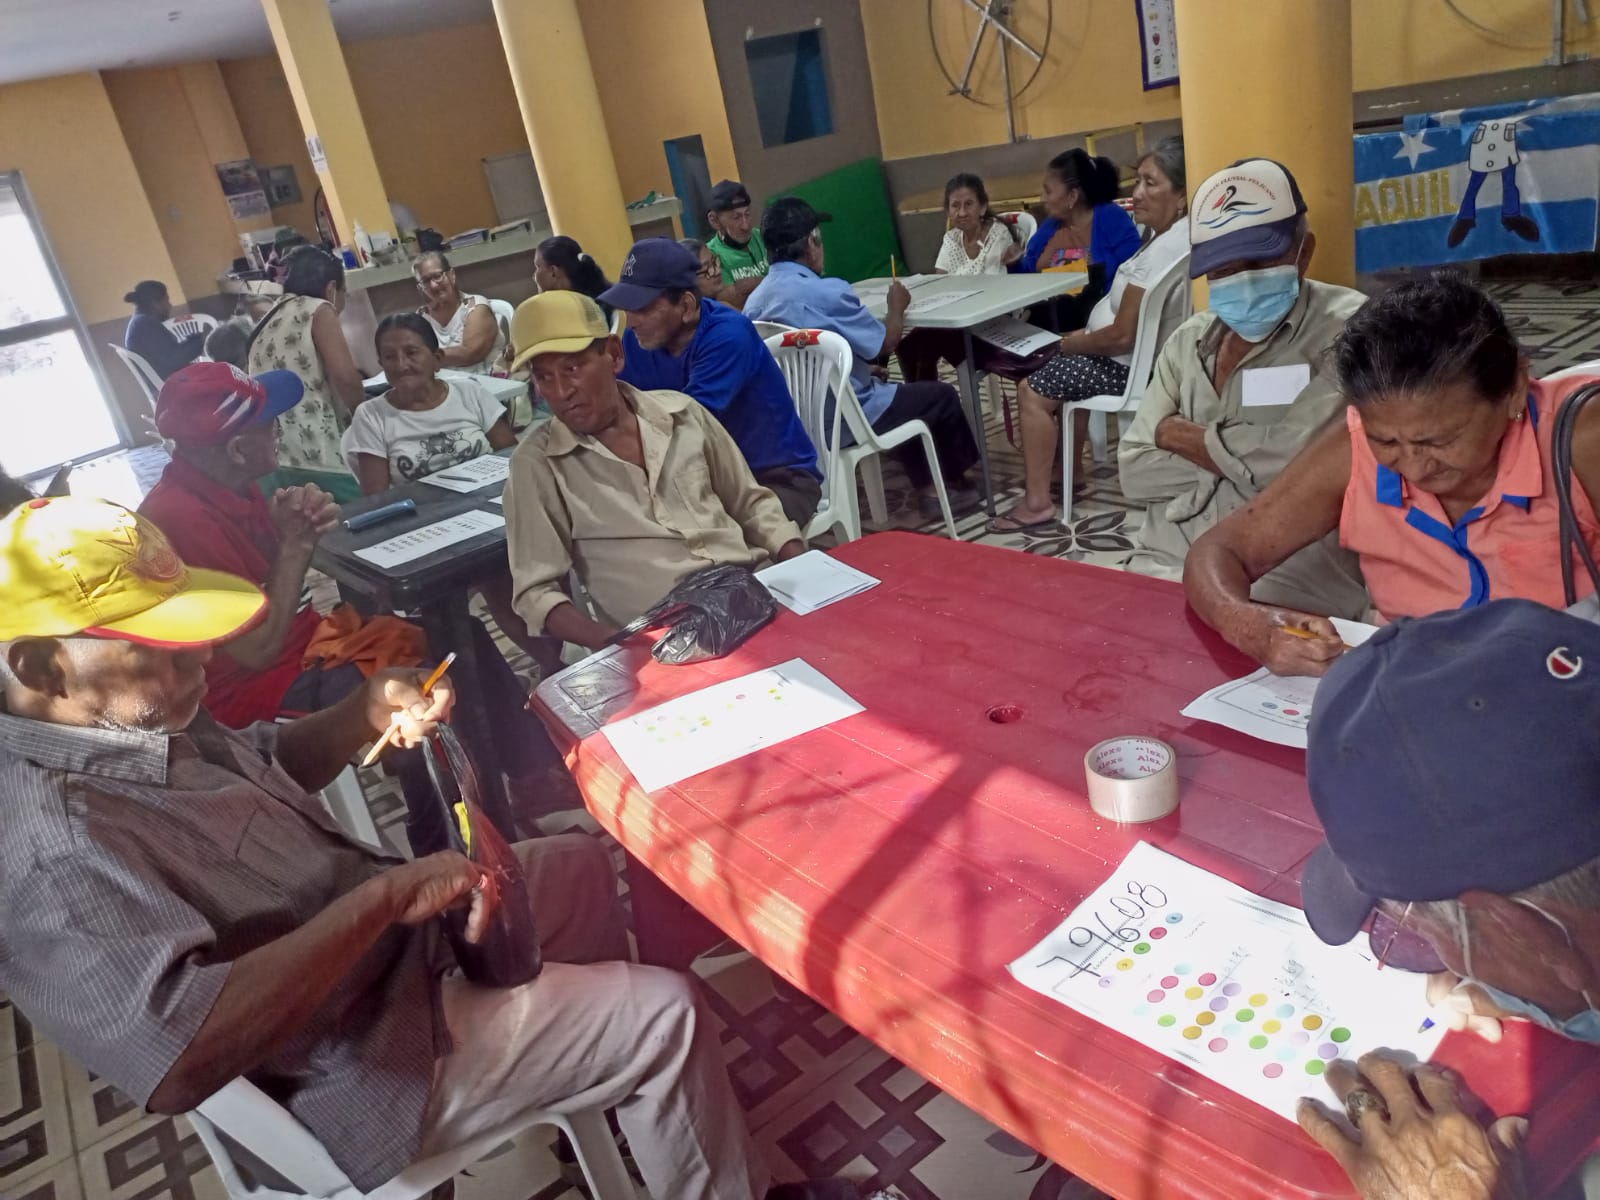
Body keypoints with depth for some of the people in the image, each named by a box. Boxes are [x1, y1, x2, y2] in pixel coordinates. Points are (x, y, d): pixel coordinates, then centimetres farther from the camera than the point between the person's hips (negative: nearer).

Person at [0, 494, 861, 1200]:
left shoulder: (128, 725, -4)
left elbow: (265, 767, 12)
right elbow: (181, 1056, -43)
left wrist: (367, 714, -8)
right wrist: (386, 895, -37)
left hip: (381, 932, 10)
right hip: (364, 1062, -9)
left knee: (585, 863, 21)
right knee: (665, 1014, -8)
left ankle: (616, 1093, 40)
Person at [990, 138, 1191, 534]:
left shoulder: (1163, 250, -28)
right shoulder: (1178, 233, 5)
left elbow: (1122, 337, -28)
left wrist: (1071, 343, -11)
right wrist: (1085, 334, 5)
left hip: (1134, 366, -10)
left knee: (1032, 391, -7)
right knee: (1062, 371, 27)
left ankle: (1037, 503, -5)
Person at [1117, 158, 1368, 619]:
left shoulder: (1348, 330, -3)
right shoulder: (1188, 341, 13)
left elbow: (1296, 460, -17)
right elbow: (1134, 471, 6)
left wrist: (1183, 437, -1)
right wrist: (1240, 455, -7)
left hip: (1283, 591, -5)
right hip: (1161, 571, 6)